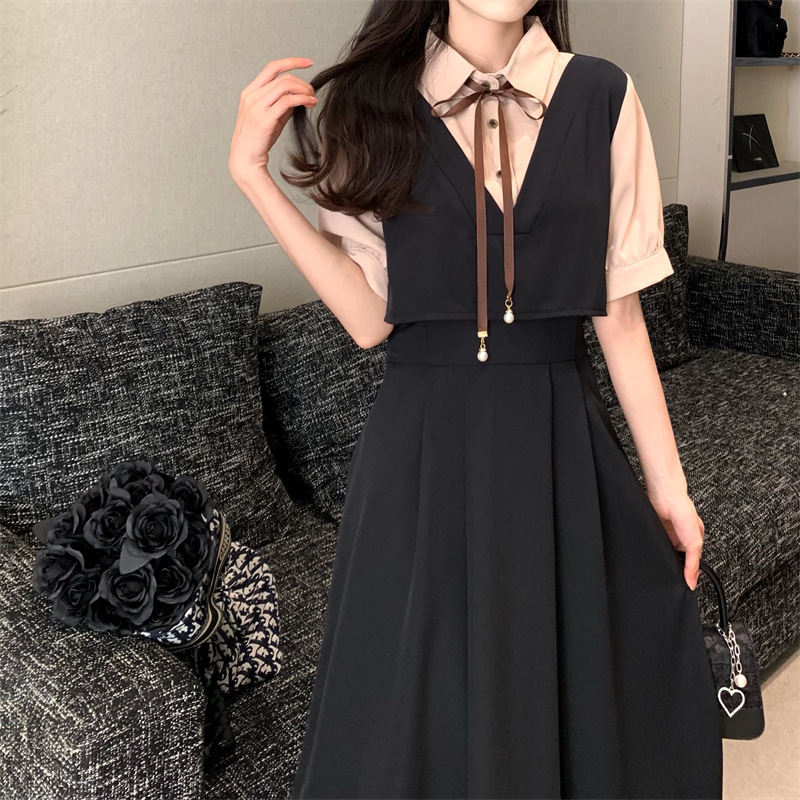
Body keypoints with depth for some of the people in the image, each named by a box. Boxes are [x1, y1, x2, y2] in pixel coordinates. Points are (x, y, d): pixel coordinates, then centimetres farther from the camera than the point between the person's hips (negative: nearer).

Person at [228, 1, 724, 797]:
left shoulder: (600, 96, 1)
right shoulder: (374, 102, 0)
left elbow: (618, 312, 2)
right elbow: (369, 316, -5)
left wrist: (666, 482, 4)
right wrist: (253, 174, -11)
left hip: (562, 438, 1)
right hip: (424, 441, -1)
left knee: (585, 691, 13)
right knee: (419, 701, 11)